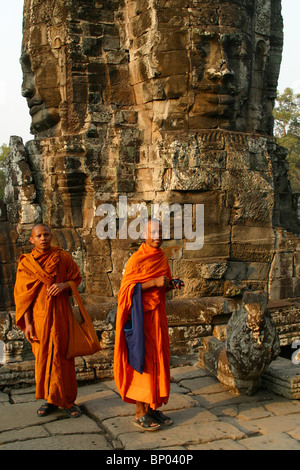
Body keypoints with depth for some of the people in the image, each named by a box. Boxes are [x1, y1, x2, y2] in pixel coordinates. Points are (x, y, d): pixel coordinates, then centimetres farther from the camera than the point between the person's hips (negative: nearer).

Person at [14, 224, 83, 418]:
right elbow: (23, 296, 2)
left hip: (60, 315, -1)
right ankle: (50, 399, 19)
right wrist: (27, 323, -3)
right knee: (43, 357, 6)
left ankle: (67, 400, 13)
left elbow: (77, 278, 9)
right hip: (39, 317, 1)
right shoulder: (26, 263, 2)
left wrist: (64, 285, -13)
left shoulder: (63, 257, 0)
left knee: (62, 356, 2)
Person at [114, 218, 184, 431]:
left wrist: (171, 285, 0)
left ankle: (153, 407, 21)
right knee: (141, 361, -2)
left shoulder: (163, 258, 11)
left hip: (158, 315, 7)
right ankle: (140, 413, 7)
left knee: (158, 360, 10)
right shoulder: (136, 260, -10)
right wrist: (153, 283, -22)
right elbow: (127, 289, -15)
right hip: (142, 315, -7)